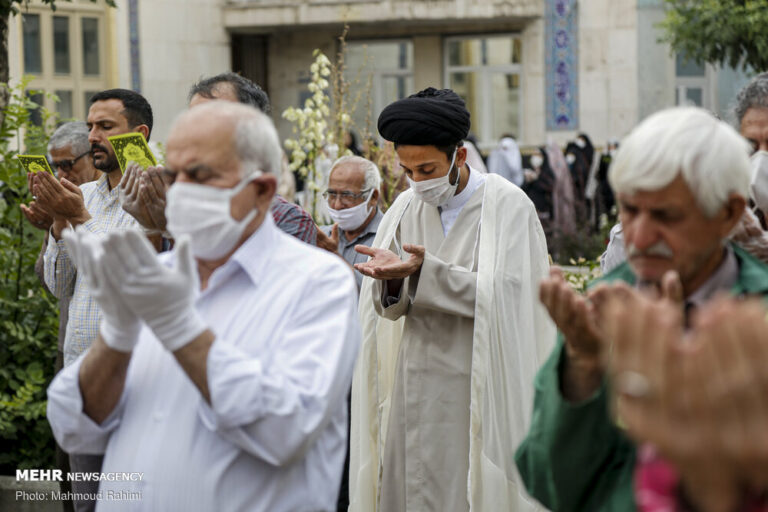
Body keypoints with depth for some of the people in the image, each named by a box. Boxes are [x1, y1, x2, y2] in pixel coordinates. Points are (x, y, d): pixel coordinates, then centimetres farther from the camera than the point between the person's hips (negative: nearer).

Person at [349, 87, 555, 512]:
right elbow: (392, 308, 4)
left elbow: (502, 294, -16)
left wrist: (425, 271, -26)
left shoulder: (507, 205, -7)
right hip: (415, 389, 4)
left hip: (480, 389, -4)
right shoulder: (406, 207, 8)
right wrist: (391, 277, -20)